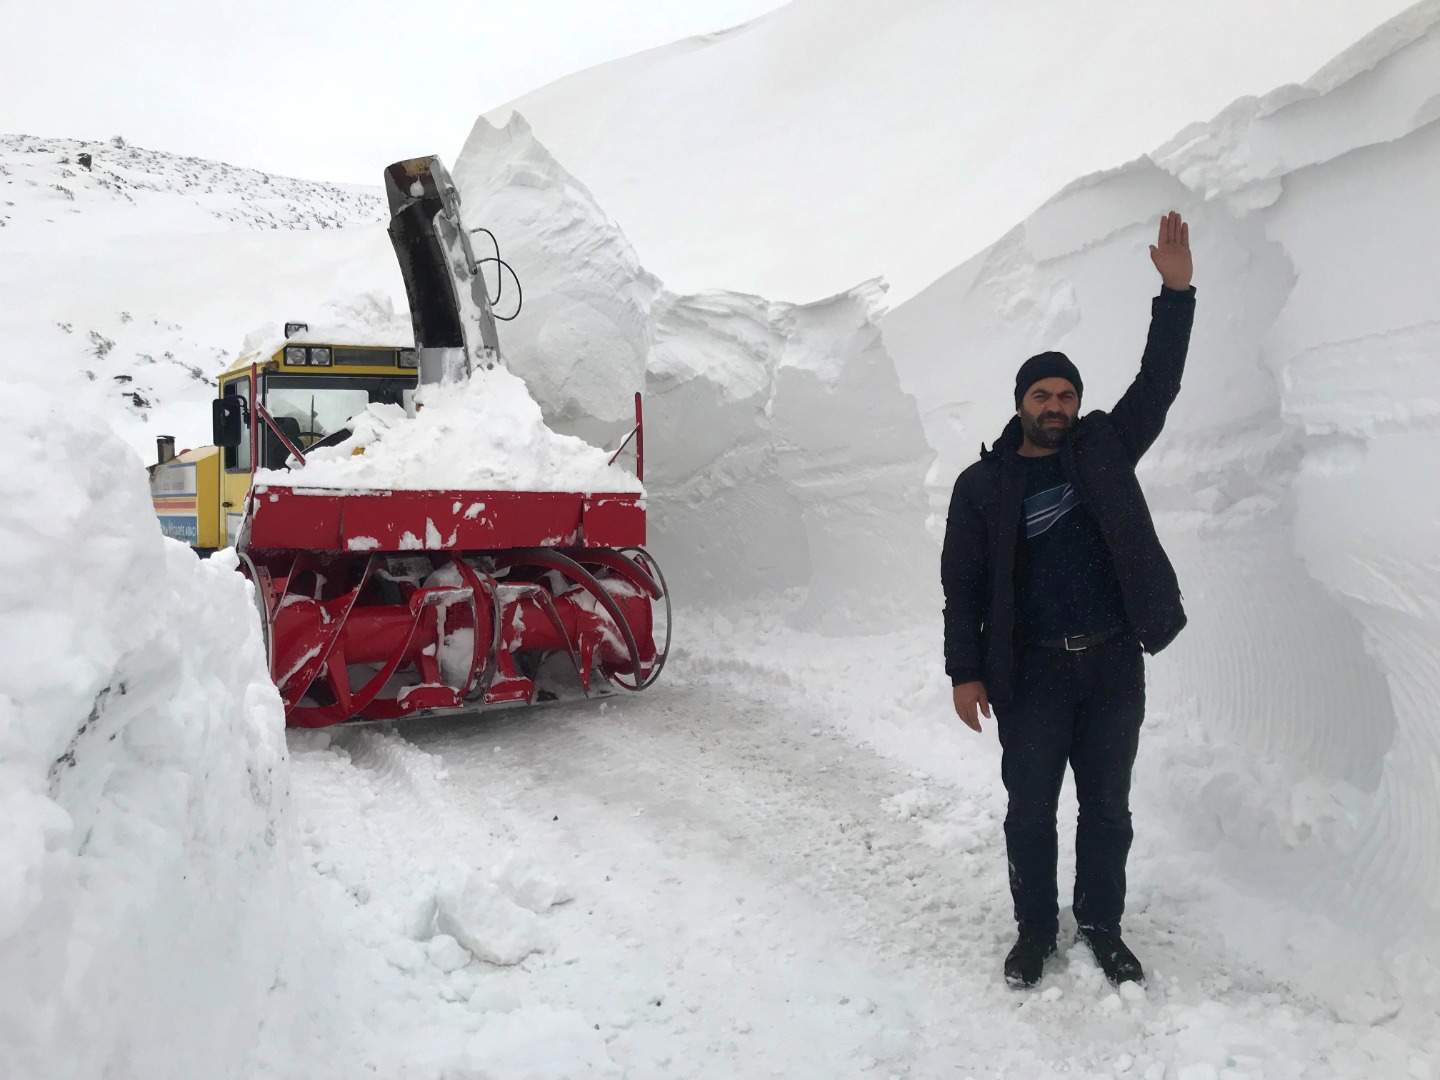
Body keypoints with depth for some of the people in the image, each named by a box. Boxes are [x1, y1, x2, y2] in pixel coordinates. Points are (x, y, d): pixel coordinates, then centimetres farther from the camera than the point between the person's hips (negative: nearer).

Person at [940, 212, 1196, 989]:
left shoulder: (1104, 450, 6)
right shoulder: (983, 485, -2)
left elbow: (1158, 382, -2)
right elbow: (961, 585, -3)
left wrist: (1176, 291, -12)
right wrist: (965, 672, -8)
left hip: (1114, 664, 2)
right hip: (1032, 672, -2)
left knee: (1107, 806, 13)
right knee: (1030, 810, 8)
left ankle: (1102, 926, 31)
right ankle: (1034, 930, 27)